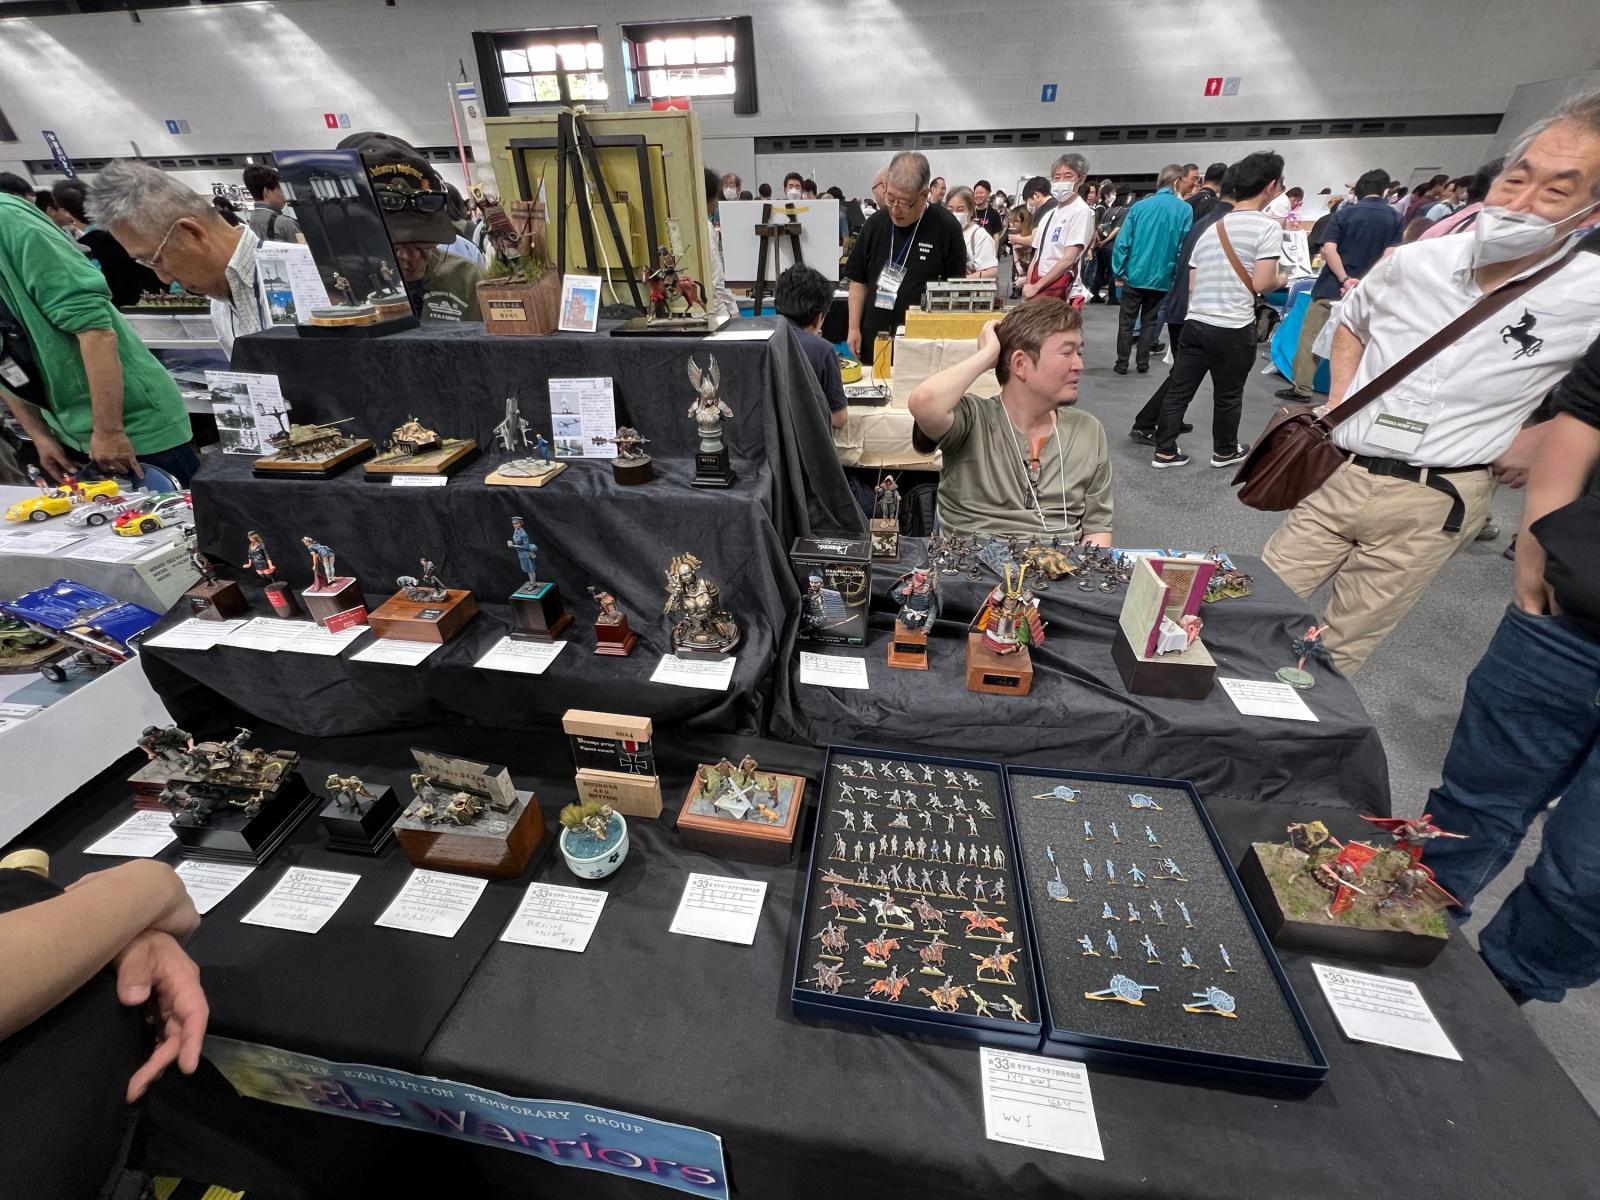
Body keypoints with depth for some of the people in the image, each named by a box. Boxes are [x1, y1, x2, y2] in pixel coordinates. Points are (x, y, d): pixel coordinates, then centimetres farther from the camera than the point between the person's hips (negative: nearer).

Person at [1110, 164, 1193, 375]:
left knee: (1126, 321, 7)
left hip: (1135, 274, 0)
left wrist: (1118, 271, 1)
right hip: (1161, 277, 0)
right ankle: (1142, 363, 15)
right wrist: (1177, 275, 5)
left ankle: (1121, 364, 6)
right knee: (1149, 321, 12)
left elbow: (1123, 242, -5)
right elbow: (1184, 247, -4)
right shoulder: (1185, 210, -4)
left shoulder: (1139, 206, -2)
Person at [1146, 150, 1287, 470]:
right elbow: (1260, 284, -14)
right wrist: (1281, 281, 7)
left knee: (1178, 390, 7)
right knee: (1228, 395, 11)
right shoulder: (1268, 227, -6)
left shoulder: (1211, 227, 14)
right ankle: (1224, 451, 26)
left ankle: (1165, 452, 11)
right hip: (1234, 327, -5)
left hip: (1195, 322, 5)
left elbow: (1192, 286, 15)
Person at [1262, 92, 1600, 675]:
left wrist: (1543, 436, -6)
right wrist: (1338, 400, 7)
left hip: (1431, 503, -2)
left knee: (1340, 653, 9)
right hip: (1335, 475, 3)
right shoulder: (1414, 262, -1)